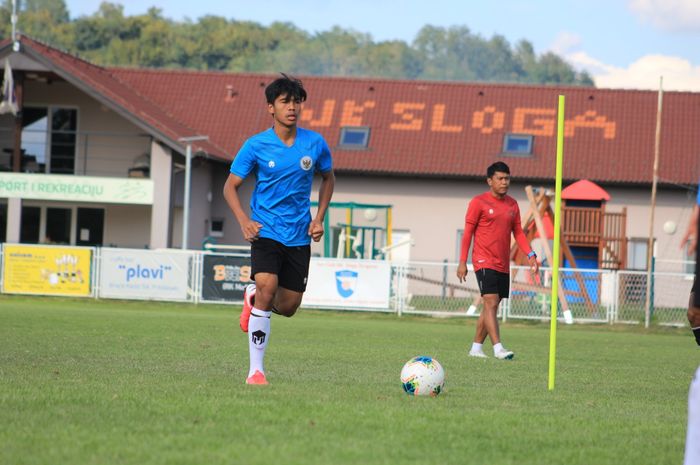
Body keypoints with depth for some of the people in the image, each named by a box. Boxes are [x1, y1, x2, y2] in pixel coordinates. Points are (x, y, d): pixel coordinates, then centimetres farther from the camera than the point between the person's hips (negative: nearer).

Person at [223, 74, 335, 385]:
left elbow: (328, 178, 17)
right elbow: (231, 186, 1)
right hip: (266, 231, -3)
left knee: (288, 307, 6)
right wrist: (244, 221, -15)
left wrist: (319, 218, 6)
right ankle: (256, 369, -17)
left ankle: (253, 298, 43)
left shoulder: (315, 143, 0)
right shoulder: (256, 146, -7)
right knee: (267, 288, -24)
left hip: (299, 236, 3)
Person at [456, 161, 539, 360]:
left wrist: (530, 255, 0)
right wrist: (462, 262, -7)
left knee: (491, 306, 9)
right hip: (484, 261, -6)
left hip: (503, 265, 6)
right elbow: (468, 232, -3)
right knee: (491, 303, -15)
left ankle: (476, 347, 17)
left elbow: (518, 232, 14)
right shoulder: (479, 202, -5)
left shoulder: (512, 204, 12)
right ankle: (498, 348, -22)